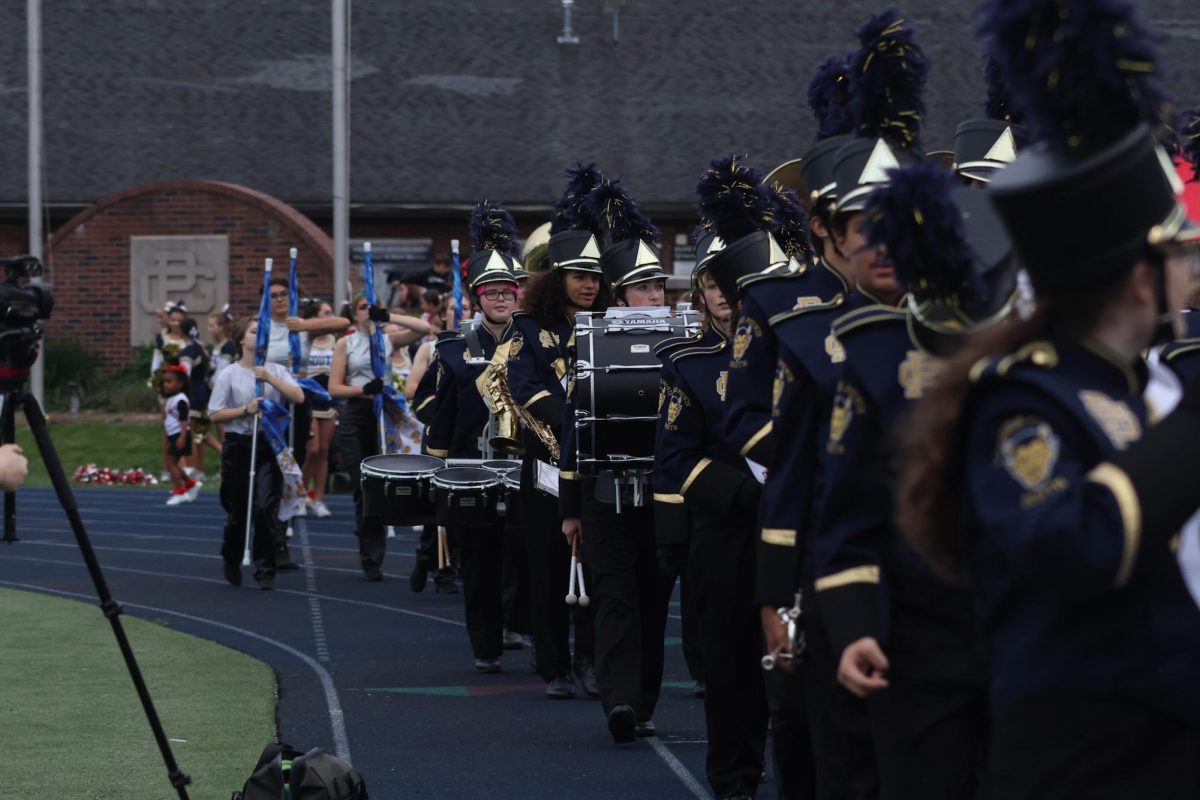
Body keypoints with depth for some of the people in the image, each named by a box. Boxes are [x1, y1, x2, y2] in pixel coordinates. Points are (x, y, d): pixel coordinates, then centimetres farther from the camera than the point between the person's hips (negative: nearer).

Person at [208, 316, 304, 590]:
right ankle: (231, 563, 34)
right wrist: (245, 410, -14)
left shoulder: (276, 371, 6)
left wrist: (270, 379, -15)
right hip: (239, 445, -1)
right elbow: (214, 414, -2)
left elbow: (298, 397, -7)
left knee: (266, 509, -11)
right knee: (237, 511, 8)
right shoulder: (229, 375, 0)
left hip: (269, 445, 1)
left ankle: (265, 571, -3)